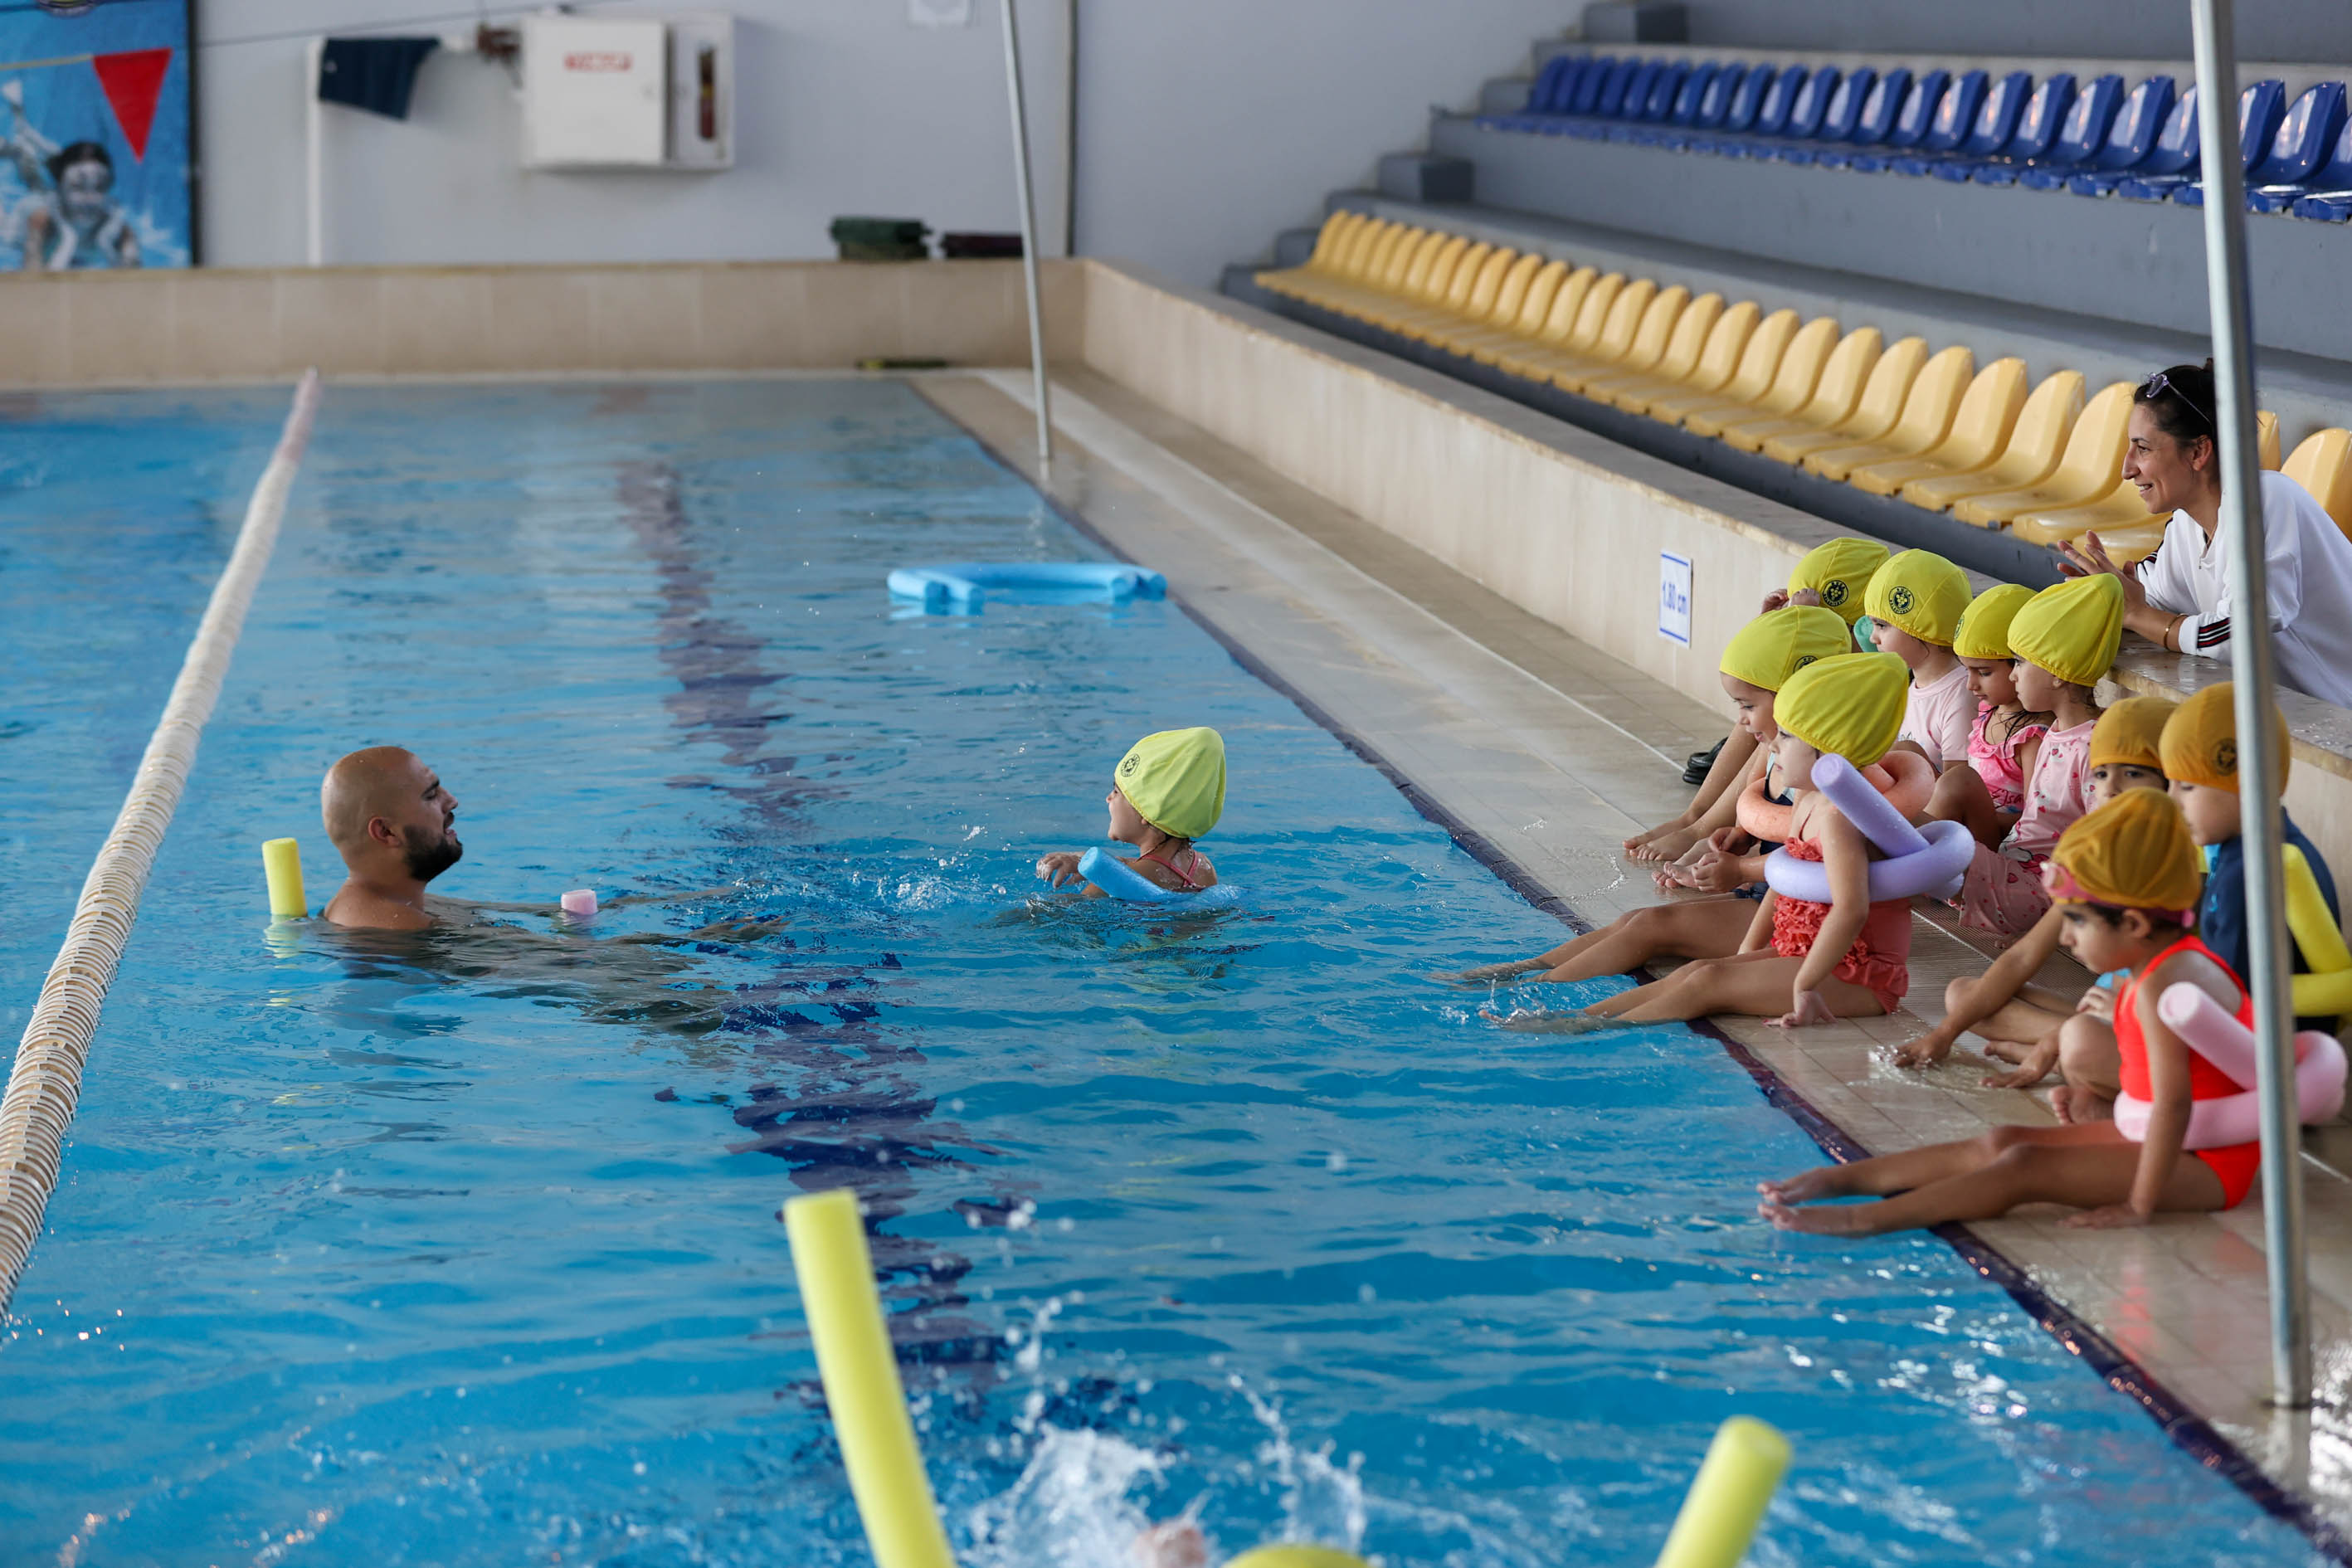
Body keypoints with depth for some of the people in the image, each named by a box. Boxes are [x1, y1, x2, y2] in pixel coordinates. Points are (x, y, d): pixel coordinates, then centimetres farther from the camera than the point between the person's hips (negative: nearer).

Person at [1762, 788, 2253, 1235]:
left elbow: (2173, 1102, -30)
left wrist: (2139, 1205, -27)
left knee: (2024, 1167, -19)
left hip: (2203, 1168, -10)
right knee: (2000, 1142, 7)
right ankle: (1835, 1179, 8)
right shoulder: (2176, 963, 9)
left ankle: (1865, 1218, -21)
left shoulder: (2159, 986, -25)